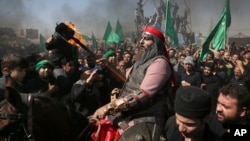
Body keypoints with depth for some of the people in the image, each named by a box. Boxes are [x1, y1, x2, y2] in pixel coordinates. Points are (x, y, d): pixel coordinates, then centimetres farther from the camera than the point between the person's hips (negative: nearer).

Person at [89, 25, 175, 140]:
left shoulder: (160, 63, -13)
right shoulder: (144, 61, 18)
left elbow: (143, 94, -22)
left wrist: (109, 107, -23)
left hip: (144, 121, -8)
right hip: (127, 117, 9)